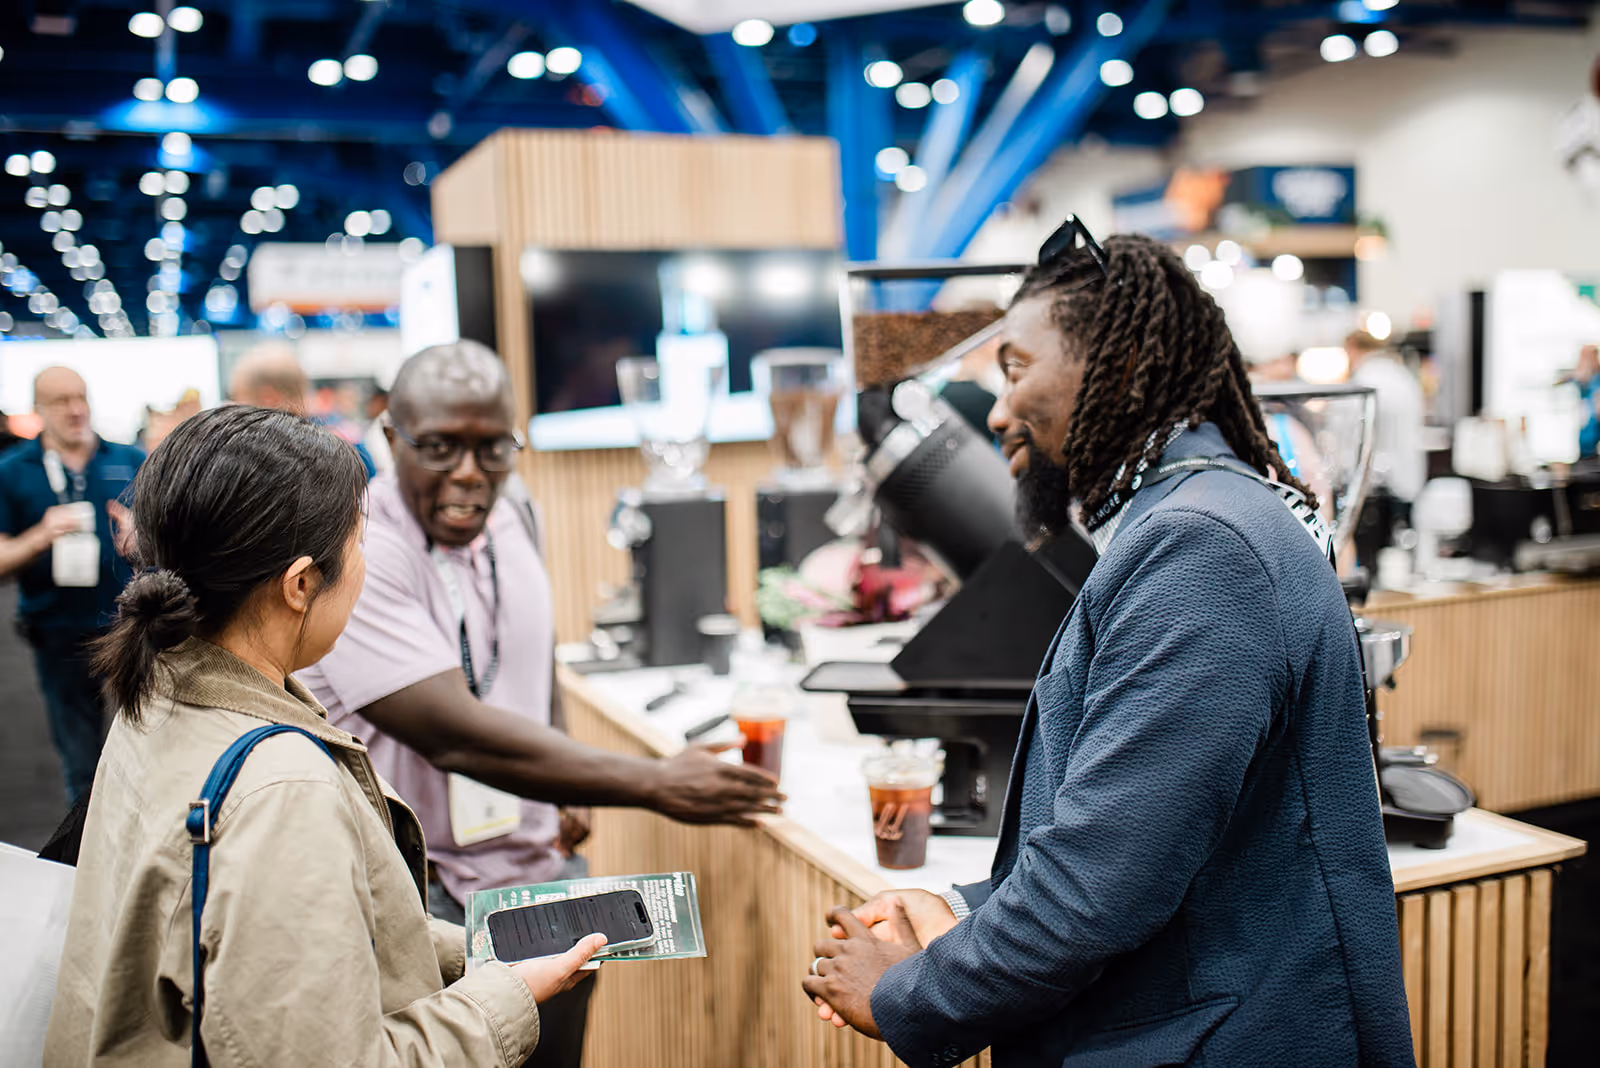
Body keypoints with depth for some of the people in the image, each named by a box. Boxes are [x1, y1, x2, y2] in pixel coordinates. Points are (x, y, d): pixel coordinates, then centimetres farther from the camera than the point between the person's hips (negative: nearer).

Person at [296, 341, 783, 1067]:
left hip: (529, 856, 6)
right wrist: (654, 784, -29)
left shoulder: (513, 524, 3)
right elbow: (455, 733, -29)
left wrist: (565, 792, 5)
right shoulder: (354, 554, -21)